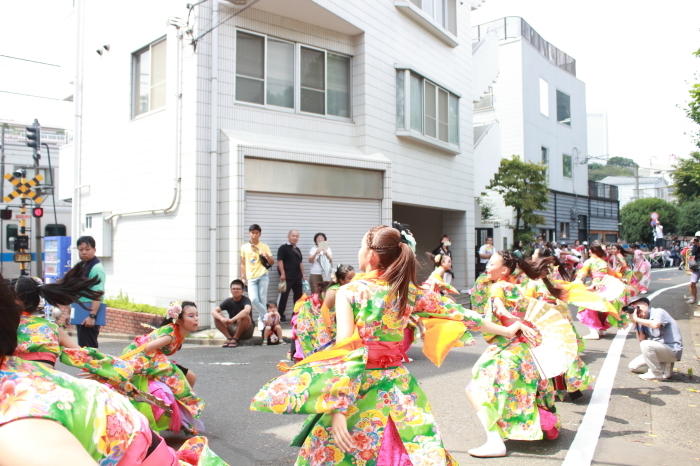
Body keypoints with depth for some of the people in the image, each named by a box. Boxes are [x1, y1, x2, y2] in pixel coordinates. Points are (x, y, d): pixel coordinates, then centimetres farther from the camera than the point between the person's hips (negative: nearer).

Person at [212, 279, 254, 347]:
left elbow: (247, 311, -39)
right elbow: (213, 311, -14)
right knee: (217, 317, -15)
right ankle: (229, 337, -12)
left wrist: (232, 320, -43)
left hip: (247, 331, -4)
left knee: (244, 316, -35)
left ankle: (236, 338, -16)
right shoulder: (228, 301, -3)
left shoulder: (246, 300, -16)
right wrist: (222, 318, -34)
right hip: (233, 329, 4)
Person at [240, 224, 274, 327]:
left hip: (263, 276, -1)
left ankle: (261, 320, 13)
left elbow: (272, 263, 7)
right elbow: (243, 264, 13)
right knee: (254, 300, -12)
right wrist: (243, 277, 6)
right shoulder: (244, 247, 10)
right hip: (251, 278, 1)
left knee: (262, 299, -3)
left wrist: (267, 256, -13)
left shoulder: (264, 247, 6)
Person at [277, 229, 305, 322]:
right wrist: (282, 273, -18)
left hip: (297, 277, 7)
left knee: (299, 295, 10)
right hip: (287, 277, -7)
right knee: (284, 296, -2)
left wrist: (303, 274, 17)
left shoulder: (298, 250, 18)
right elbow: (280, 261, -11)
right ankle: (280, 315, 5)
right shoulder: (283, 248, -3)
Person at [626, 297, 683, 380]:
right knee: (633, 366, 4)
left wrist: (636, 319, -24)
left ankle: (657, 374, -15)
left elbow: (655, 325, -34)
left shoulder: (658, 312, -11)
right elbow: (641, 340, 1)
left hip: (673, 350, -8)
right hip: (660, 350, 8)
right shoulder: (645, 321, 9)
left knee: (646, 344, -31)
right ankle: (664, 367, 4)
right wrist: (636, 324, -6)